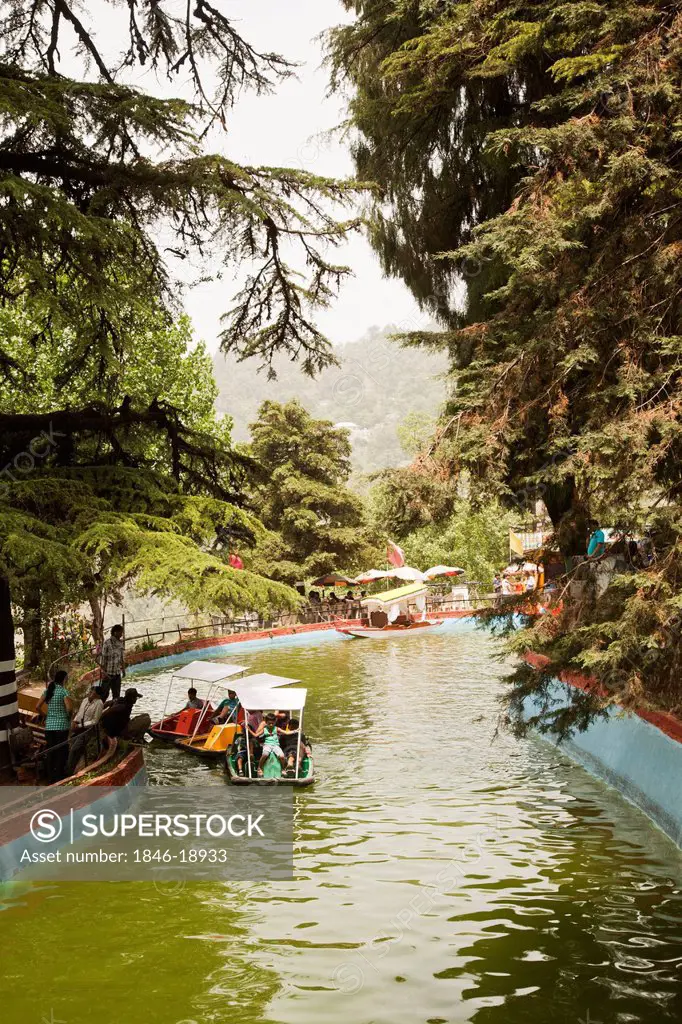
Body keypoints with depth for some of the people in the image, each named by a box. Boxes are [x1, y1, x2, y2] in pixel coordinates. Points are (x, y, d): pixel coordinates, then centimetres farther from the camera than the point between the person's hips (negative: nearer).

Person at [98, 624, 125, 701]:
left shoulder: (121, 643, 6)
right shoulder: (107, 643, -13)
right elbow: (102, 658, -14)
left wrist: (123, 669, 13)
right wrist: (104, 672, -17)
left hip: (117, 673, 6)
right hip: (108, 673, -6)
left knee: (116, 694, 12)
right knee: (104, 693, 1)